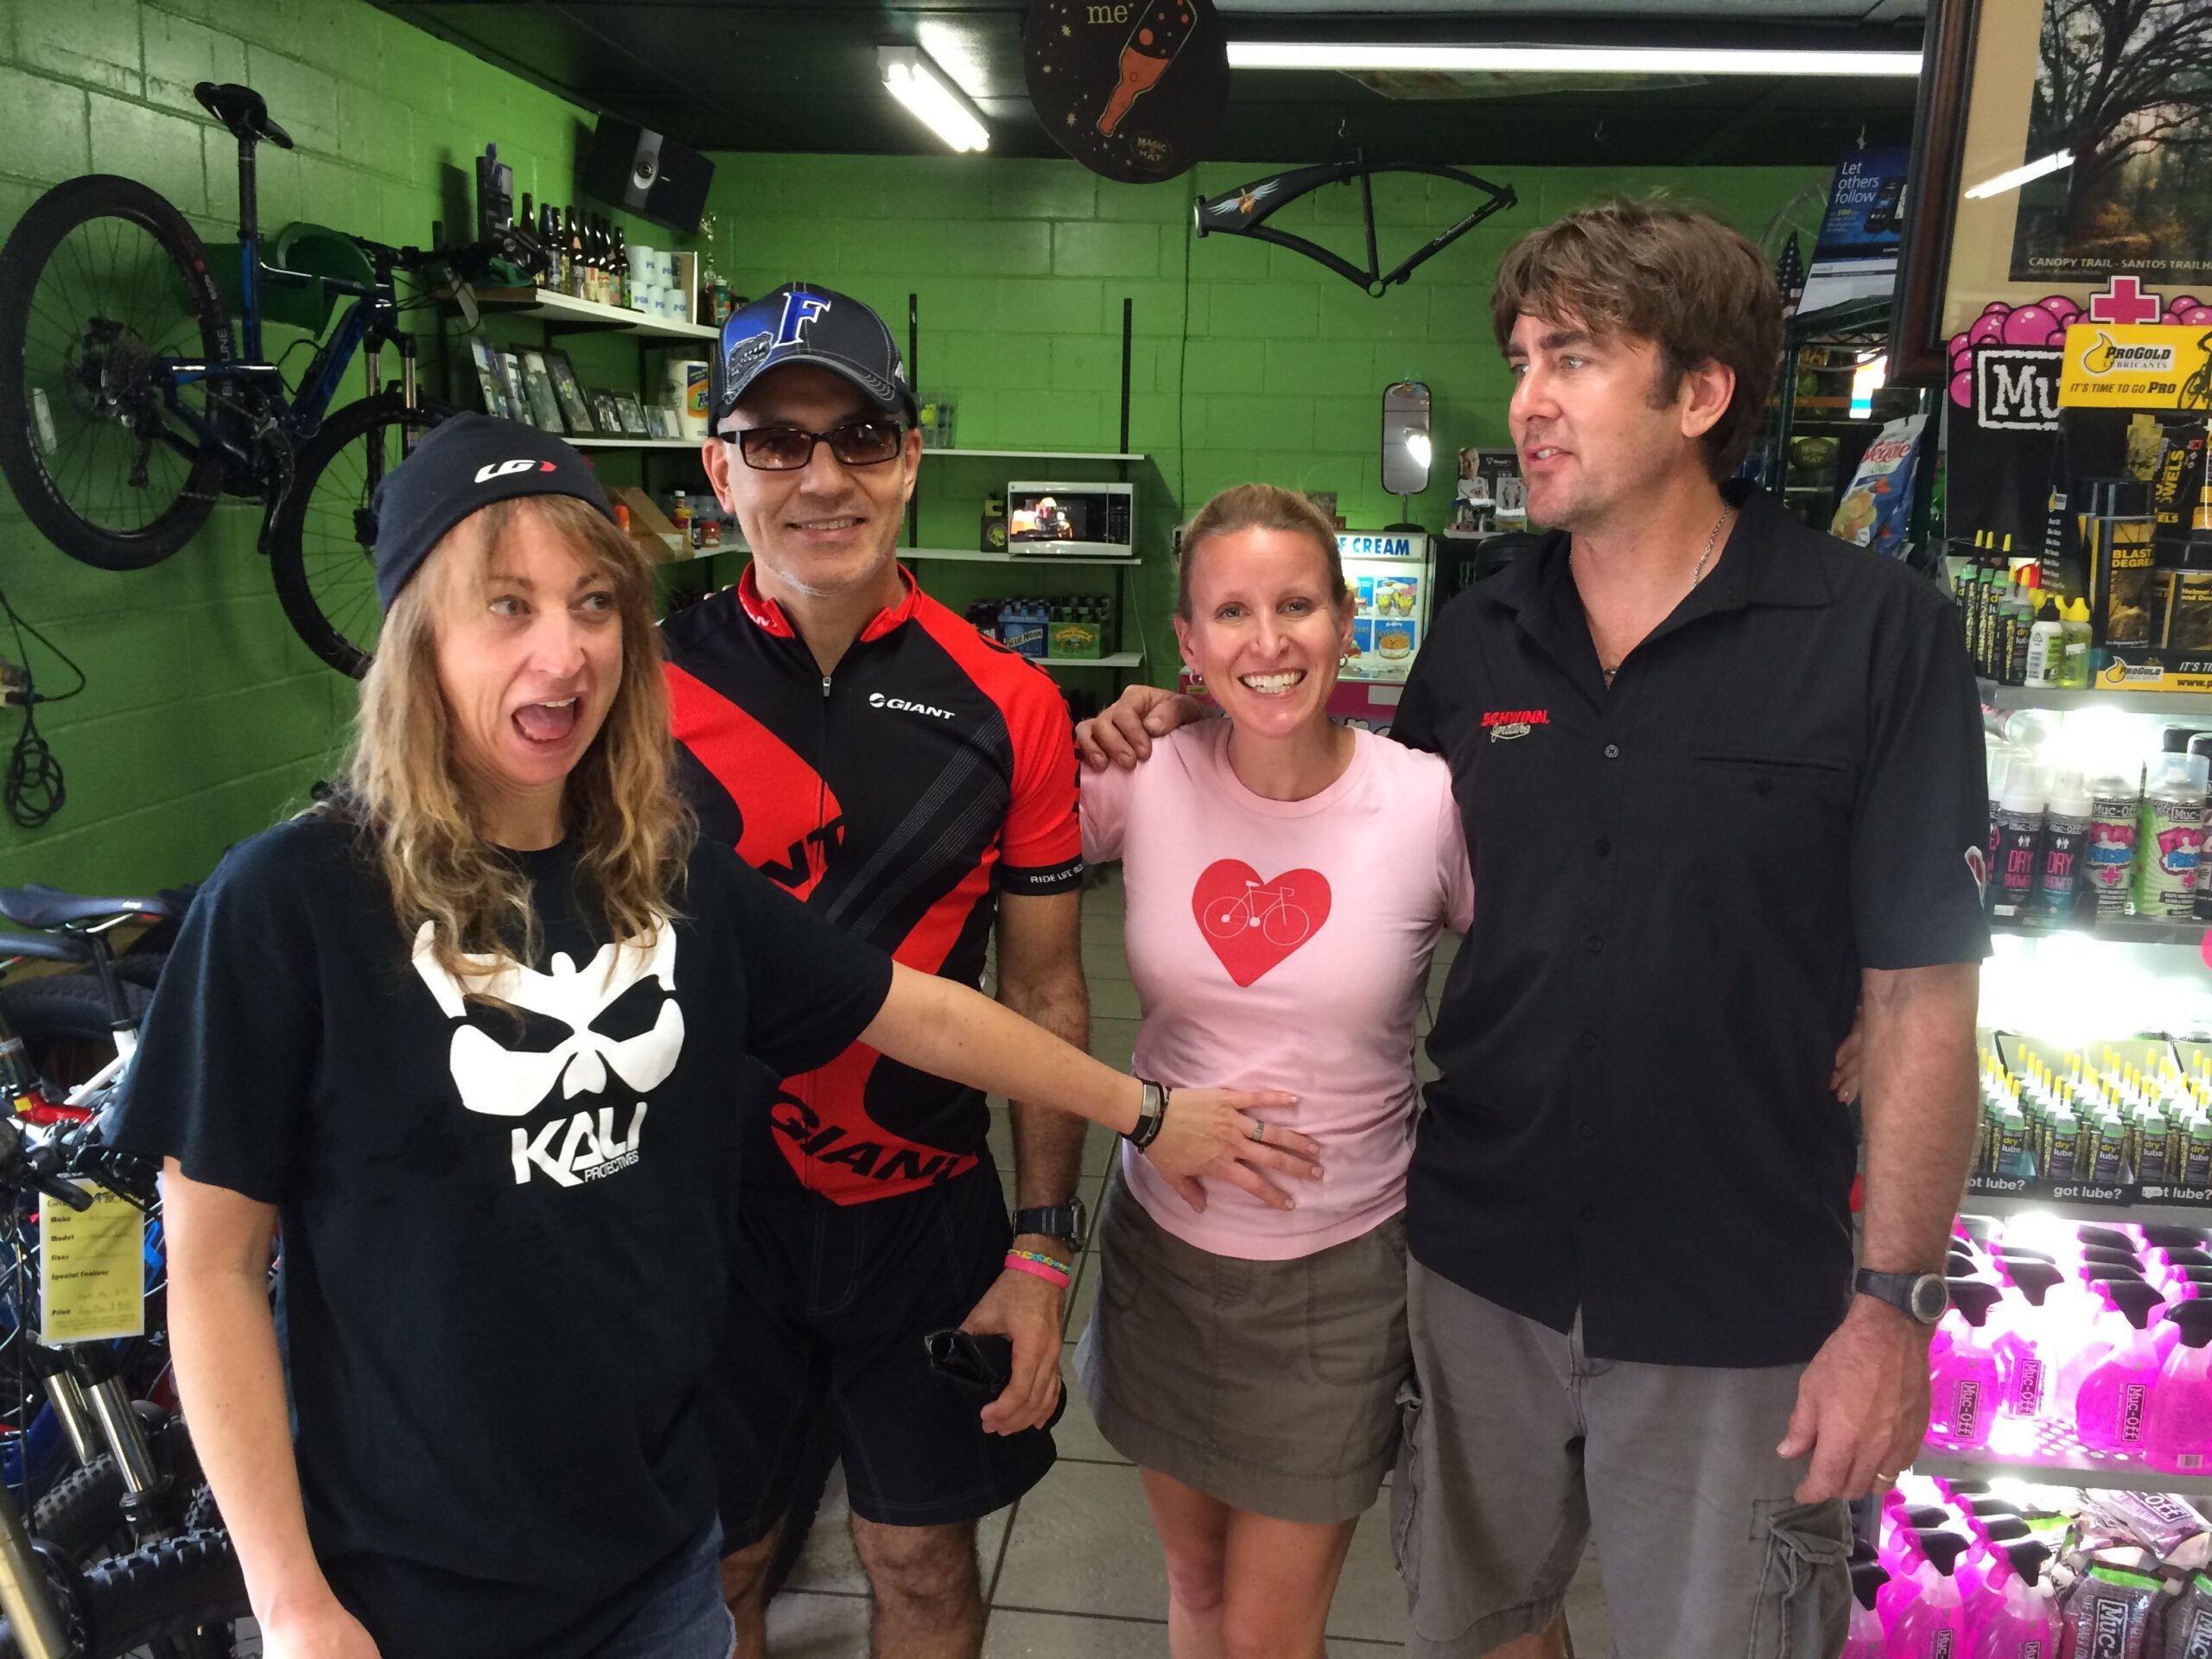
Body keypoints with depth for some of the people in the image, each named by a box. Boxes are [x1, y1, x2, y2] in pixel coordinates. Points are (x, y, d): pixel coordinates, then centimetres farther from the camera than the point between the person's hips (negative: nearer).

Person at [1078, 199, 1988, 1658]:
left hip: (1734, 1297, -3)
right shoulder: (1476, 640, -1)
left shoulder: (1875, 637, -13)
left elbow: (1921, 993, -11)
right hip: (1481, 1258, 4)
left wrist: (1896, 1298, -12)